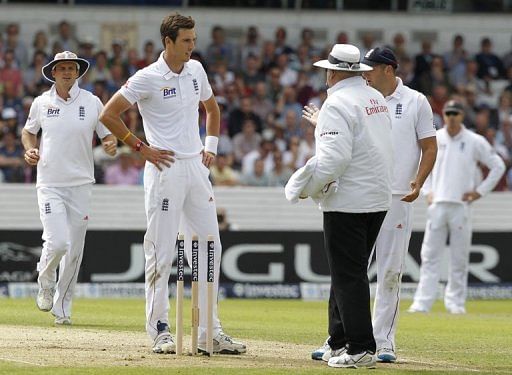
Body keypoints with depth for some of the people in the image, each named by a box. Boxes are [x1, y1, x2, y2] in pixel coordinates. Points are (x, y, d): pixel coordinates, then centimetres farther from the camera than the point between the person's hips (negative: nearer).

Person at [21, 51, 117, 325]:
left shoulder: (91, 103, 1)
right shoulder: (41, 103, 4)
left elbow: (107, 135, 6)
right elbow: (28, 131, 20)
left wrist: (111, 145, -16)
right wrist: (29, 149, 0)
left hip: (80, 185, 1)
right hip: (49, 185, -1)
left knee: (74, 250, 3)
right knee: (57, 242, -17)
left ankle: (62, 307, 17)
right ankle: (45, 282, 15)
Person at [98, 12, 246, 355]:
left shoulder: (196, 70, 10)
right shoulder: (148, 78, -10)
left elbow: (211, 108, 27)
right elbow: (109, 114, -10)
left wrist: (211, 146, 15)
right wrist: (140, 148, -10)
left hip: (197, 168, 7)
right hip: (166, 170, -7)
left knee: (210, 248, 5)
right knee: (162, 252, -4)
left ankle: (209, 332, 9)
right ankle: (160, 330, 3)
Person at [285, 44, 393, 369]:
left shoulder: (338, 104, -14)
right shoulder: (377, 99, 13)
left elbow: (334, 157, -22)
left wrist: (307, 188, -10)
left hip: (347, 202, -9)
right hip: (379, 199, 9)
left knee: (348, 275, -6)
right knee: (350, 273, 16)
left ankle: (361, 348, -8)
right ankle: (341, 343, 20)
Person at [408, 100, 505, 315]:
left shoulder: (475, 142, 0)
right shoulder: (434, 139, 7)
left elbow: (498, 166, 6)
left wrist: (480, 191, 1)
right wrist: (427, 191, 10)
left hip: (461, 206, -2)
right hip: (437, 205, 2)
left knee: (459, 257, 1)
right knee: (430, 255, -2)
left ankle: (456, 302, 9)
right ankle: (422, 302, -4)